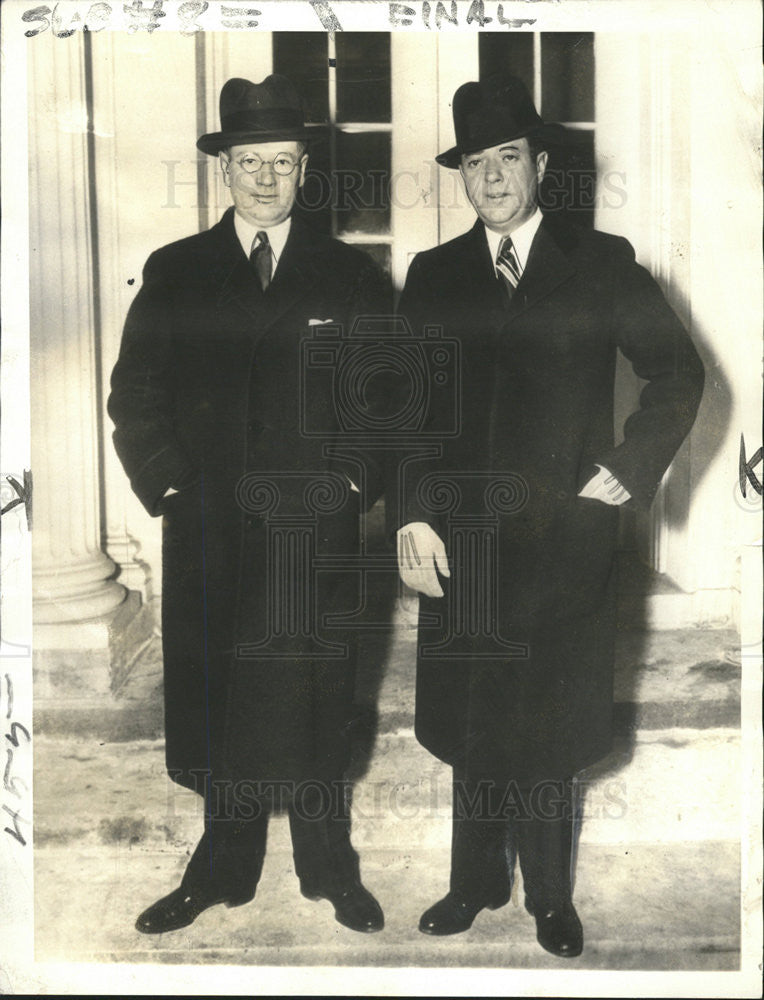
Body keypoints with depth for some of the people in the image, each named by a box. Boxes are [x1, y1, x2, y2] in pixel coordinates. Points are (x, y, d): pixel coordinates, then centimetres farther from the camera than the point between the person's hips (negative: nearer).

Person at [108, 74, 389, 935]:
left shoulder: (350, 275, 8)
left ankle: (329, 868, 21)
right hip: (209, 531, 1)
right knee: (215, 697, 5)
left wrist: (360, 478, -1)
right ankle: (225, 868, 21)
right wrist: (165, 485, -1)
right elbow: (134, 395, 8)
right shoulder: (173, 273, 9)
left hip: (317, 527, 0)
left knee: (314, 699, 5)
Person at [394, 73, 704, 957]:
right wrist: (412, 514, -5)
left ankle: (549, 897, 23)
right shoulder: (433, 275, 9)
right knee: (470, 720, 10)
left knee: (549, 726, 6)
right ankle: (477, 882, 28)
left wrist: (629, 471, -4)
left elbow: (678, 372, 6)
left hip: (564, 536, -2)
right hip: (460, 535, 2)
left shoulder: (601, 263, 4)